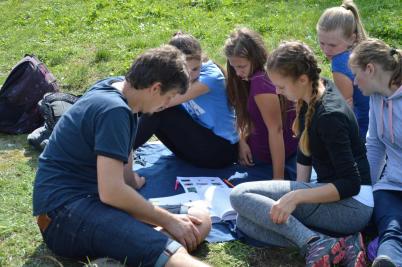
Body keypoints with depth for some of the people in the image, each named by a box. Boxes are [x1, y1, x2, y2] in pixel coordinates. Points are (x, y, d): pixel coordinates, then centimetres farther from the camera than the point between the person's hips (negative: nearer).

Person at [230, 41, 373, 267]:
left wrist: (296, 196, -28)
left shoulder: (330, 116, -22)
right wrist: (298, 192, 7)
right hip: (331, 193, 10)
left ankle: (316, 243, -24)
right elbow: (304, 150, 13)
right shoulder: (315, 90, 4)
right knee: (245, 222, 0)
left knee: (240, 195, -16)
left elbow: (351, 184, -23)